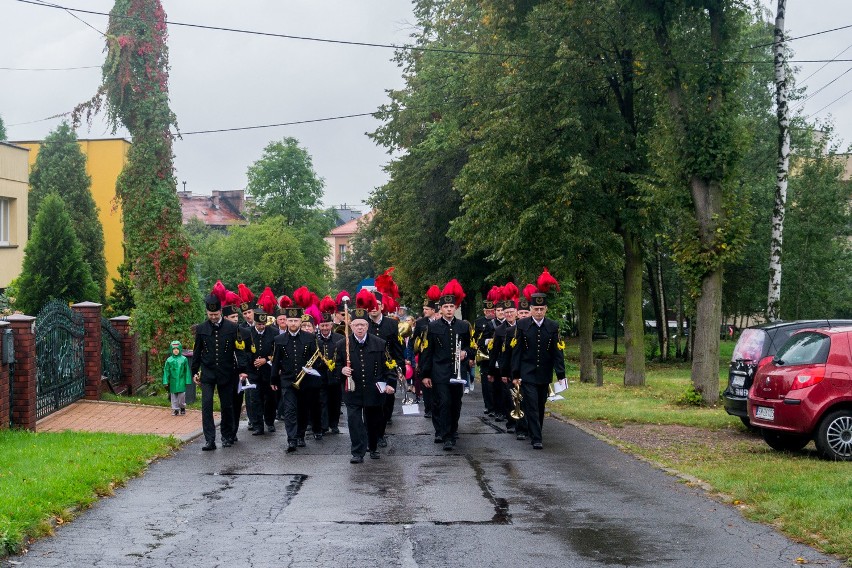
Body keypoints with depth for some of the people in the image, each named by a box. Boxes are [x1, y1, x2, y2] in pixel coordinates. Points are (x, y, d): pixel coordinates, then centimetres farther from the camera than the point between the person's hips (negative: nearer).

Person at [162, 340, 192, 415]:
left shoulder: (184, 359, -2)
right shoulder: (169, 360, 0)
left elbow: (187, 371, 3)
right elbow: (166, 371, 4)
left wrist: (187, 381, 2)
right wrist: (166, 381, 1)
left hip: (181, 381, -1)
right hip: (173, 381, 1)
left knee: (182, 395, 0)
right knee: (174, 395, 6)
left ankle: (182, 407, 23)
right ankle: (175, 409, 17)